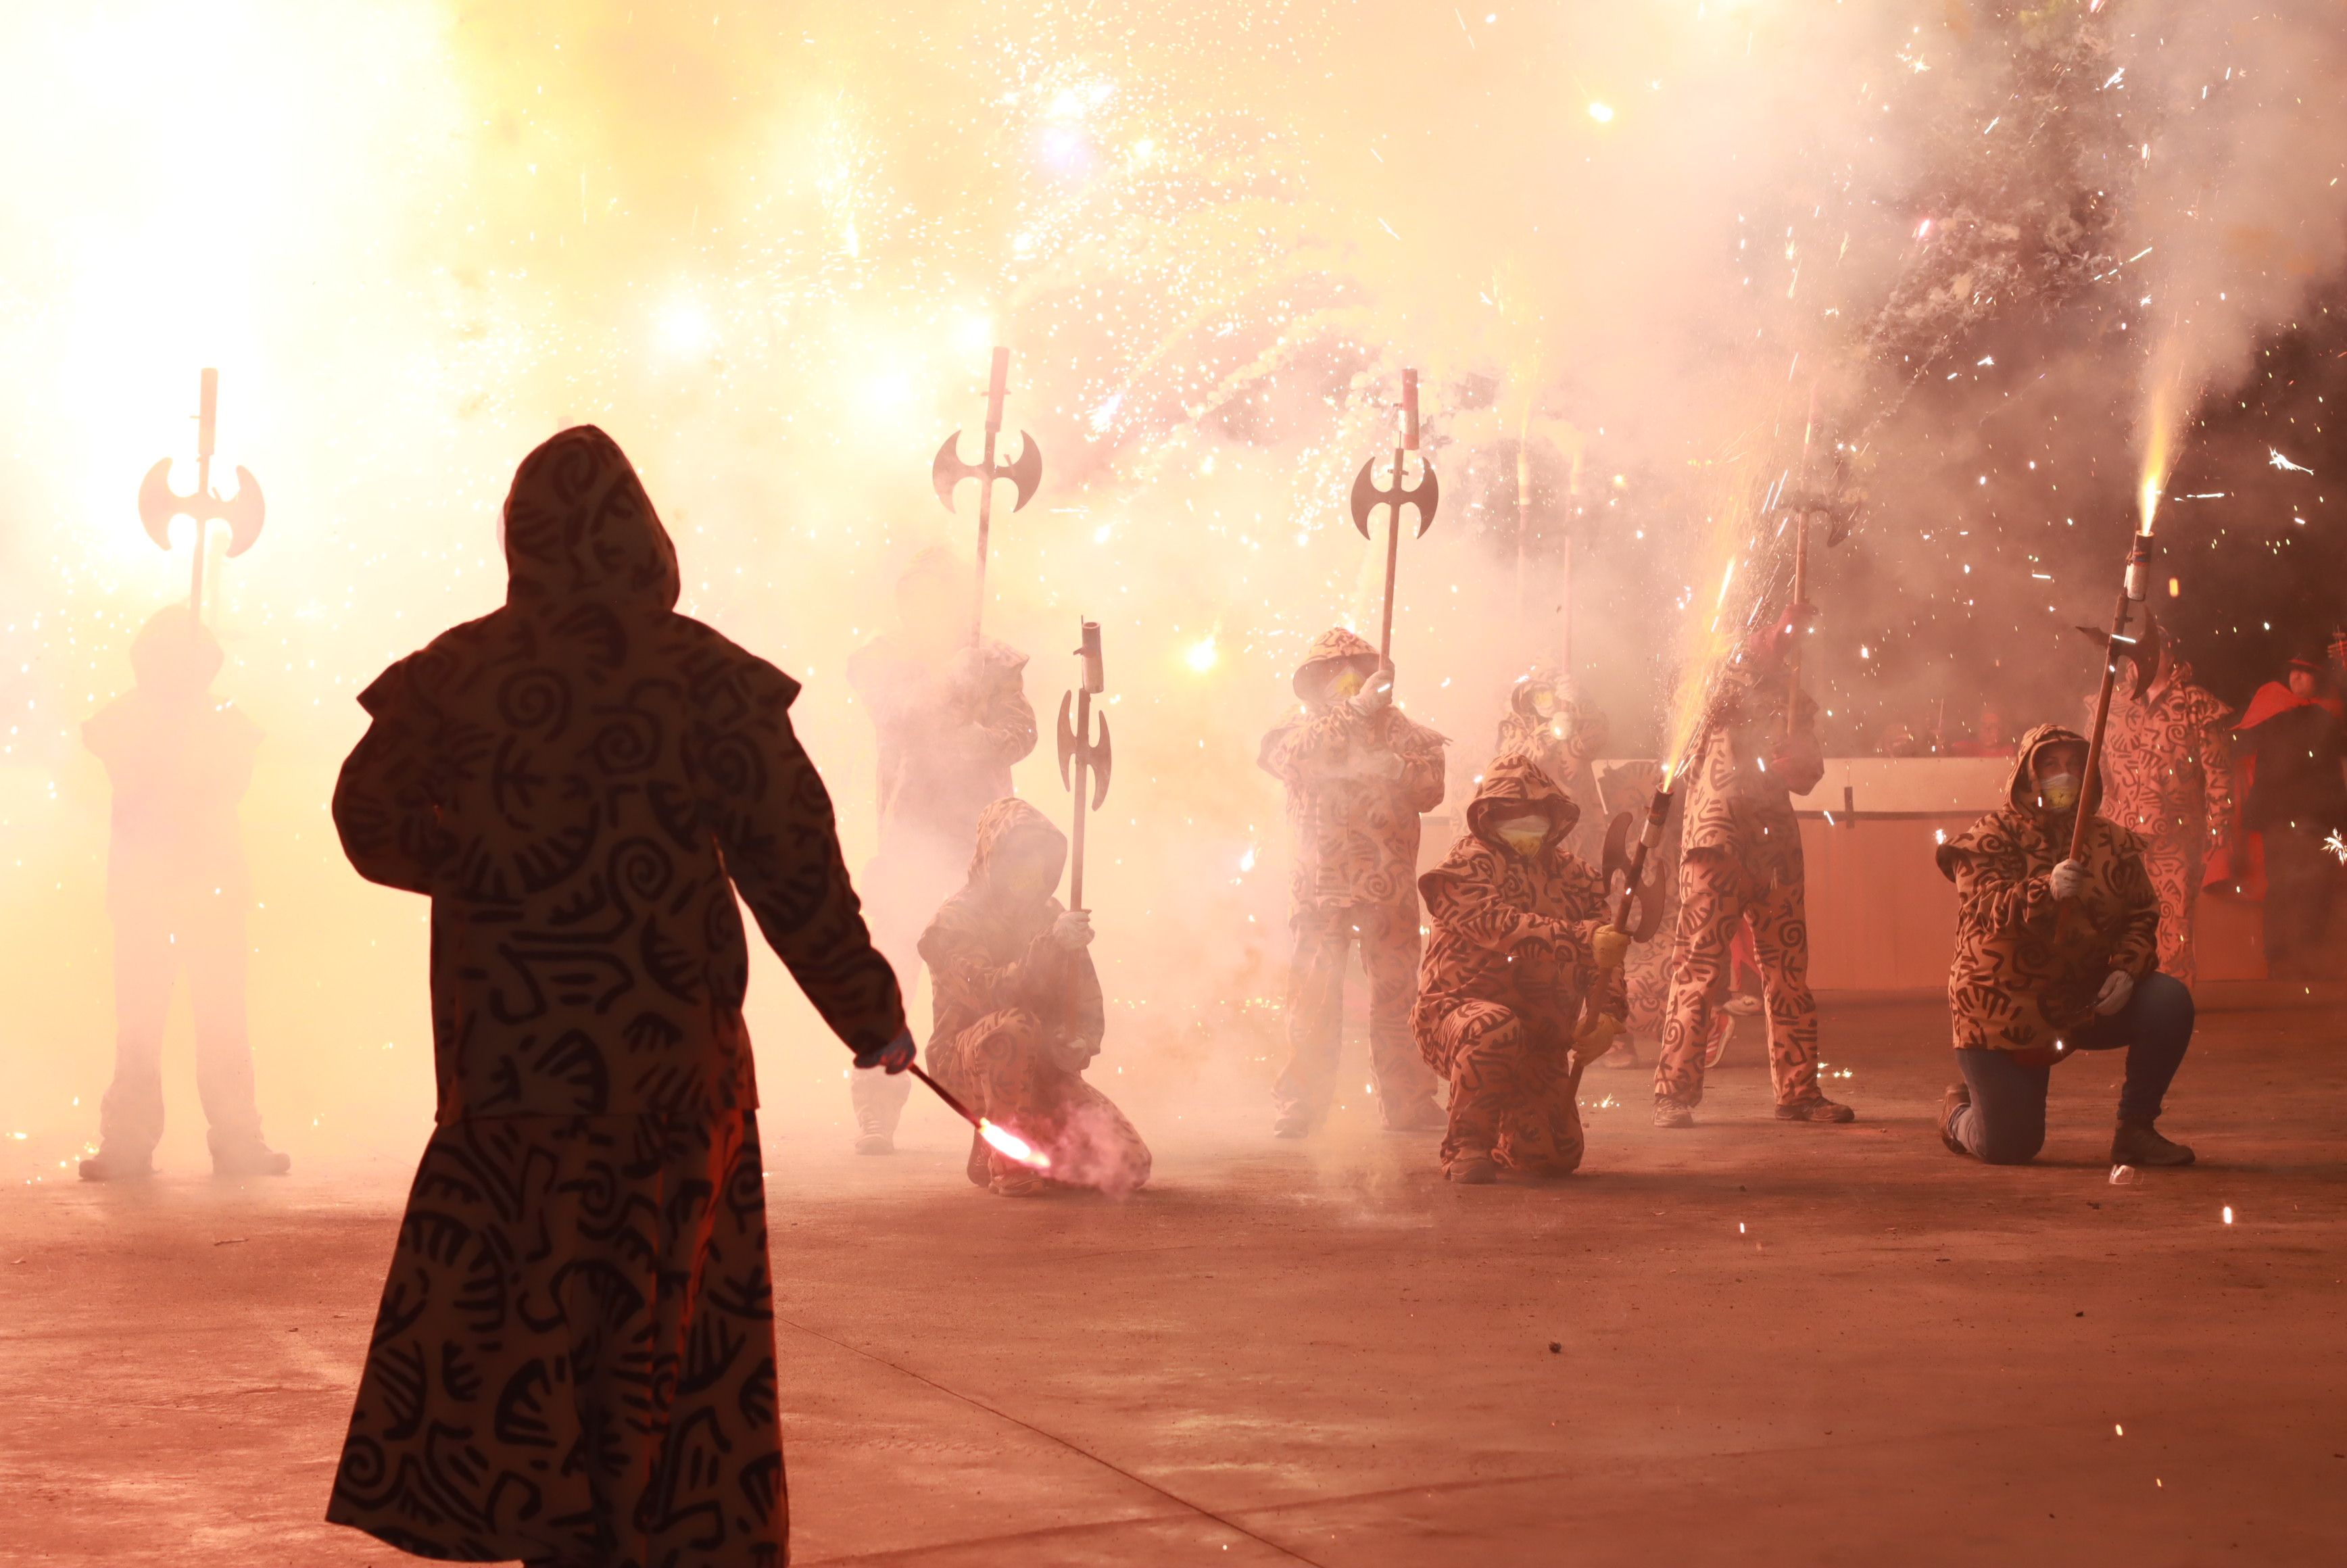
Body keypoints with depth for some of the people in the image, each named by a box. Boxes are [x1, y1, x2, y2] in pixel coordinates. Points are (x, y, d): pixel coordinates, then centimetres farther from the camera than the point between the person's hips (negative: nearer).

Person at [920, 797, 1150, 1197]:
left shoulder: (1050, 916, 9)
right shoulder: (957, 920, -10)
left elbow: (1089, 1006, 10)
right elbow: (987, 994, -27)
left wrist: (1079, 1043, -14)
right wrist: (1051, 946, -40)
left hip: (1043, 1067, 5)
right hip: (966, 1065, -5)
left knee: (1129, 1165, -14)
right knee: (1013, 1026, -41)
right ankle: (1009, 1160, -22)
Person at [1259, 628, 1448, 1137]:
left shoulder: (1396, 727, 12)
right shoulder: (1302, 726, 7)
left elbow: (1430, 788, 2)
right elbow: (1293, 757, -17)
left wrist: (1391, 766, -17)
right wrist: (1356, 709, -24)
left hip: (1389, 883, 2)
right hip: (1321, 881, -2)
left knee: (1397, 994, 2)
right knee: (1314, 997, -8)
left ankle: (1409, 1102, 8)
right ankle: (1299, 1105, -4)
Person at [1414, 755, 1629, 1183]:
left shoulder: (1571, 873, 9)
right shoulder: (1468, 864, -9)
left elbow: (1604, 957, 1)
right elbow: (1500, 926, -27)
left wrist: (1607, 1016, -19)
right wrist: (1582, 939, -38)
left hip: (1539, 1041, 6)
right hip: (1458, 1009, -5)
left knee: (1556, 1158, -4)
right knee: (1495, 1027, -41)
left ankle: (1498, 1140, 33)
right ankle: (1465, 1147, -20)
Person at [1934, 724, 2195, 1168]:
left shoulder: (2113, 843, 4)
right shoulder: (1992, 838, -8)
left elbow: (2143, 915, 3)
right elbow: (1990, 910, -24)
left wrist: (2126, 969, -17)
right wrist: (2046, 891, -42)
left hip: (2091, 1000, 4)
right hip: (2008, 1010, -4)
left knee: (2169, 1001, -23)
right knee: (2008, 1148, -7)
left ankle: (2135, 1130, -7)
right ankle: (1959, 1111, 32)